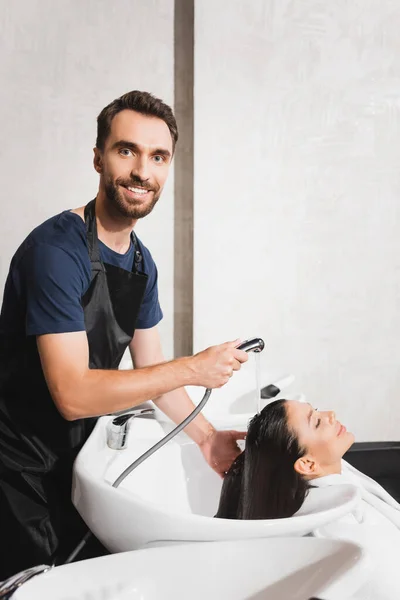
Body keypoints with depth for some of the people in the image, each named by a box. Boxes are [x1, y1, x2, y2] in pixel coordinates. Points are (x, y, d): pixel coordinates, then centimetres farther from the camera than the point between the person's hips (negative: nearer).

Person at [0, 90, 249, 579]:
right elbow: (72, 394, -33)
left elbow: (151, 369, 7)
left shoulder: (142, 262, 0)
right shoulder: (56, 250, -27)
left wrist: (206, 437, -2)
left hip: (73, 457, 8)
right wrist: (193, 368, -28)